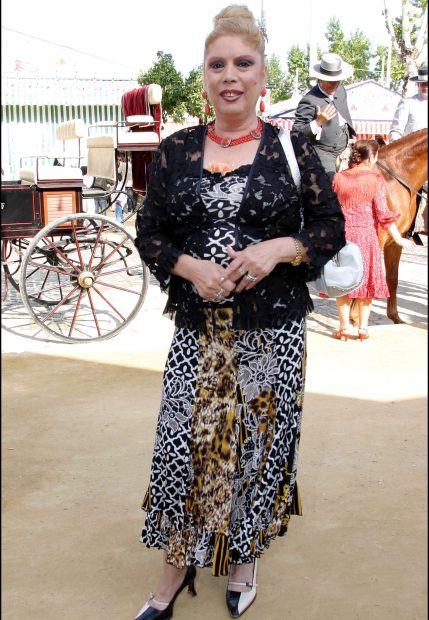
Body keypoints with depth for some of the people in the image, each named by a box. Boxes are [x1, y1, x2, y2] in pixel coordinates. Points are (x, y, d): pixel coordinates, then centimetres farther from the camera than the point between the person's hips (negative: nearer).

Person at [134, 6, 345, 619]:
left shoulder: (292, 148, 0)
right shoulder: (175, 151, 5)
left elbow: (331, 227, 2)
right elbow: (150, 232, 6)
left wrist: (278, 249, -16)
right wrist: (191, 267, -13)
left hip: (273, 330, -1)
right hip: (197, 326, 1)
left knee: (259, 442, 9)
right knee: (181, 444, 2)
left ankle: (242, 557, 34)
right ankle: (176, 570, 24)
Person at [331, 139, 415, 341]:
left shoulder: (338, 178, 0)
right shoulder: (376, 179, -9)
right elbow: (383, 214, -11)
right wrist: (399, 239, -4)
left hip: (342, 234, 2)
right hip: (367, 235, -2)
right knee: (366, 280, 10)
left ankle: (344, 327, 12)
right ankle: (363, 328, 15)